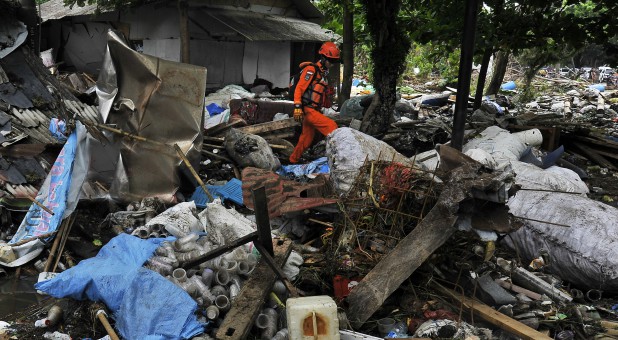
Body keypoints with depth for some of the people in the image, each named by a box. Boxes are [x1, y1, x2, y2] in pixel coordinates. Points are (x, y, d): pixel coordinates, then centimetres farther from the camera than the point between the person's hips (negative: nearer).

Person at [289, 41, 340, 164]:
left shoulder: (323, 73, 20)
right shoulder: (311, 70, -10)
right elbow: (299, 88, -16)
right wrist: (297, 107, -24)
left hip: (313, 111, 10)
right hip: (308, 110, -9)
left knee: (306, 139, 14)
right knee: (331, 126, -19)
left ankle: (293, 161, 25)